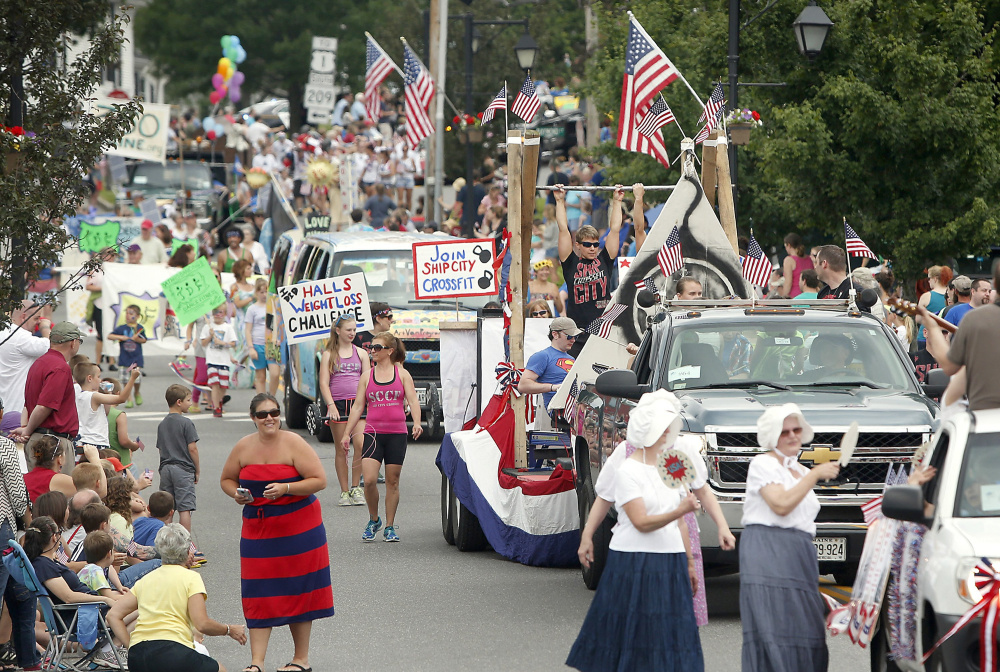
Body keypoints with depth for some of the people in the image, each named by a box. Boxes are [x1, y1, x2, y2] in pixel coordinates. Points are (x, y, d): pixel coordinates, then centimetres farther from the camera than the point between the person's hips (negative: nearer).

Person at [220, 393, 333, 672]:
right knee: (259, 594, -2)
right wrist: (236, 493, -4)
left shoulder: (293, 444, -10)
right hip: (257, 528, 3)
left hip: (298, 526, -3)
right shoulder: (244, 447, 3)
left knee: (298, 590, 4)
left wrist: (286, 488, -23)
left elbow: (320, 480, -13)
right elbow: (226, 479, 18)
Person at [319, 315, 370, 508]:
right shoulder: (329, 355, 6)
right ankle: (344, 492, 9)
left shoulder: (361, 353, 13)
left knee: (360, 444, -16)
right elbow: (324, 383, 0)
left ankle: (355, 487, -2)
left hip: (357, 403, 1)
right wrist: (331, 405, -14)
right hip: (338, 404, -1)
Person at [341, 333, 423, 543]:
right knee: (369, 480, -13)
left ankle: (390, 527, 14)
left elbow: (413, 401, -1)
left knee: (392, 481, 4)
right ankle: (373, 520, 9)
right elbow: (358, 407, 11)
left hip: (397, 433, 0)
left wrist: (417, 423, -18)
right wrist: (347, 433, 5)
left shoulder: (402, 374, 6)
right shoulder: (367, 377, 9)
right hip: (373, 432, 0)